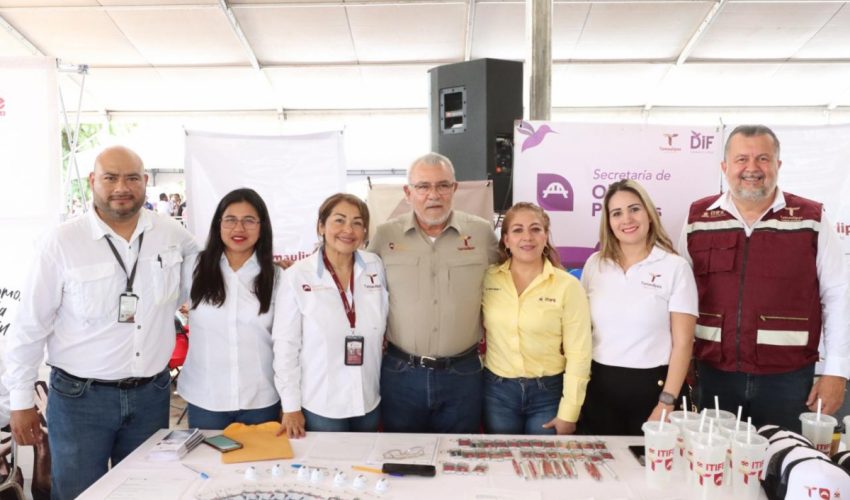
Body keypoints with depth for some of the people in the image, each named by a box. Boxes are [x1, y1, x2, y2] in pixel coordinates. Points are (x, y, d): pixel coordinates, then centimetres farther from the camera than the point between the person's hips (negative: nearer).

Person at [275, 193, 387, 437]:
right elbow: (286, 343, -8)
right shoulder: (297, 275, -11)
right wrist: (291, 406, -7)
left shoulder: (375, 266, -2)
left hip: (369, 401, 3)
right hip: (319, 406, -3)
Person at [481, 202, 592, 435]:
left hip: (548, 392, -2)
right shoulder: (487, 279, -3)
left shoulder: (568, 286, -9)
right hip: (497, 391, 2)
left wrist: (568, 413, -9)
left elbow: (578, 353, -8)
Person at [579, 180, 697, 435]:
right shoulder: (595, 264, 4)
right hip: (598, 385, 3)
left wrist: (667, 403, -12)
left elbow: (682, 342, -7)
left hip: (651, 386, -3)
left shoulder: (675, 267, -6)